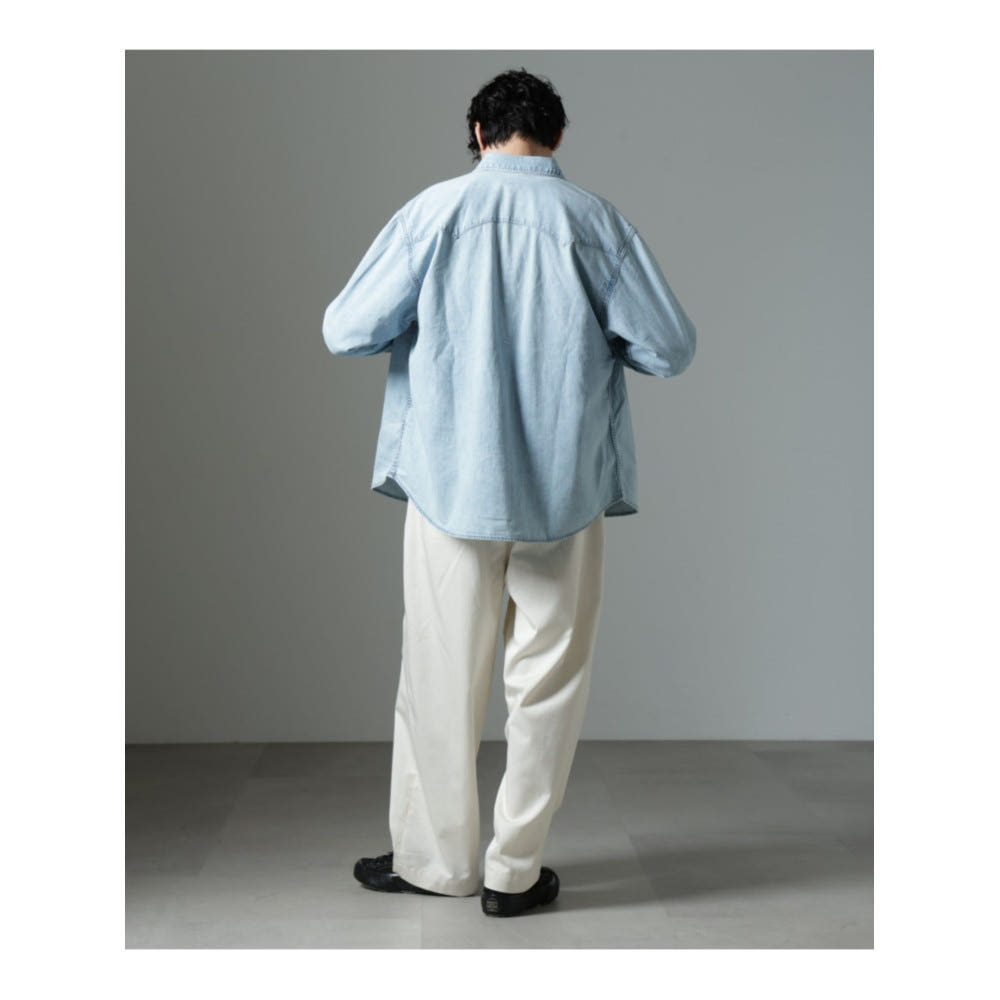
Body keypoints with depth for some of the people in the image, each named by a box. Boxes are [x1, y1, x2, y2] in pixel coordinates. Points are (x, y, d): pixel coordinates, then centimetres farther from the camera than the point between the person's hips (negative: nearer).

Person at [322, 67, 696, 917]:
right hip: (565, 486, 0)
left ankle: (434, 857, 24)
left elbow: (347, 331, -3)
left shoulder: (434, 211, -3)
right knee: (549, 678, 10)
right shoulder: (597, 220, -1)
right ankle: (515, 870, 18)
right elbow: (671, 348, 0)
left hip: (450, 480, 0)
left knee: (442, 673, 12)